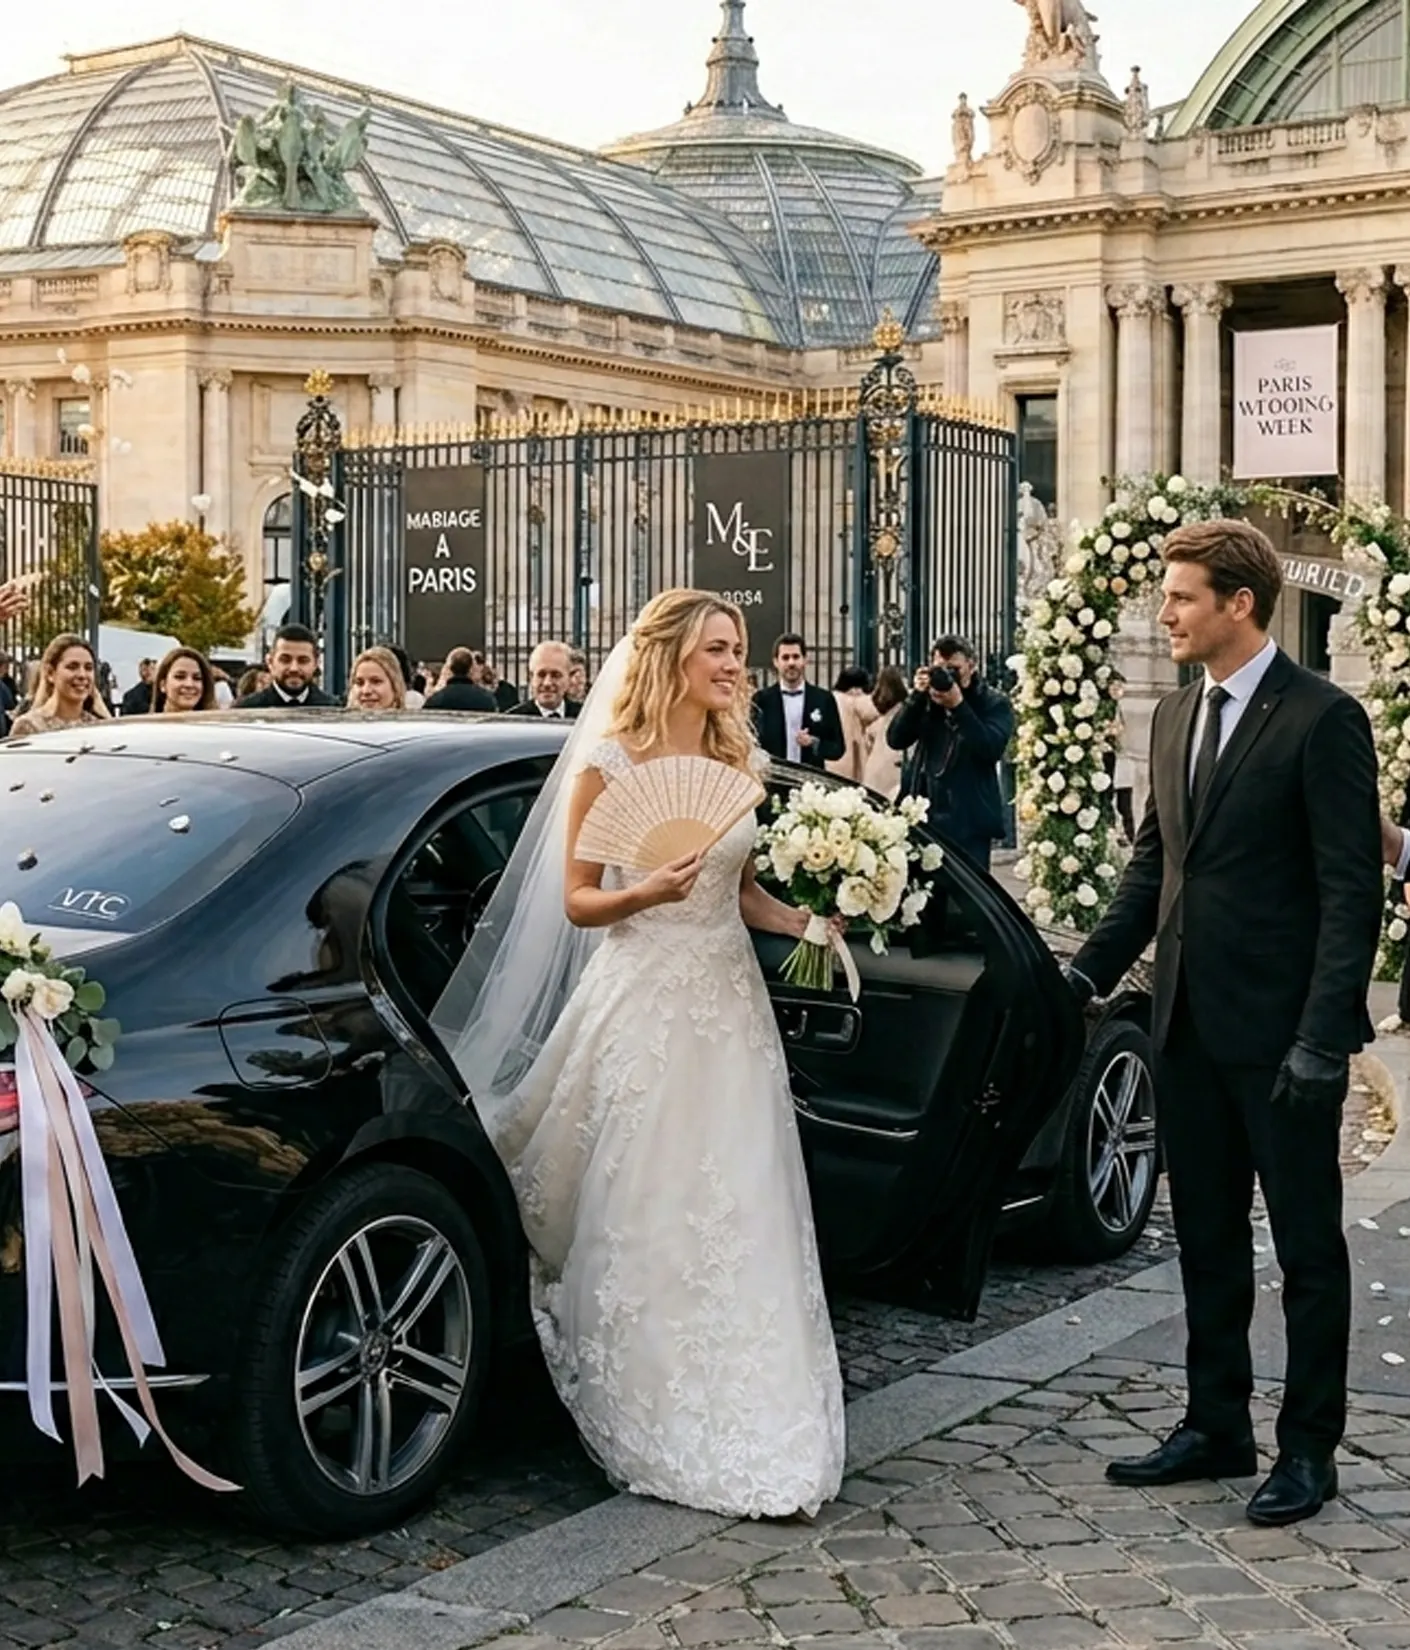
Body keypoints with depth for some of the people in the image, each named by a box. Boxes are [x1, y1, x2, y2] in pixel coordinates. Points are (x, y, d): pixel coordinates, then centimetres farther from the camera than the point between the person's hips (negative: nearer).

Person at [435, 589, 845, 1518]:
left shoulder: (742, 762, 10)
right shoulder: (610, 763, -4)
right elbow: (575, 901, -2)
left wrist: (811, 921, 0)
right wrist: (646, 894, -20)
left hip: (729, 1004, 5)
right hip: (640, 1002, -5)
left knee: (739, 1217, 2)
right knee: (641, 1218, -2)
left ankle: (751, 1430, 10)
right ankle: (656, 1429, 12)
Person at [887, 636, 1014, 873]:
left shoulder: (994, 703, 1)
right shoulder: (926, 700, 11)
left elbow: (993, 749, -16)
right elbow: (896, 740, 0)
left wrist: (959, 706, -21)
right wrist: (917, 696, -11)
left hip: (969, 821, -3)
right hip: (924, 815, 4)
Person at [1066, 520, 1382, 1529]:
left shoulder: (1323, 720, -11)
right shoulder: (1176, 717, 11)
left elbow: (1352, 889, -14)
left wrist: (1323, 1033, -20)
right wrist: (1092, 972, 8)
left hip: (1281, 1030, -7)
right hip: (1190, 1024, 7)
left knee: (1307, 1245, 6)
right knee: (1207, 1239, 15)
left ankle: (1310, 1448, 17)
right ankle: (1216, 1428, 28)